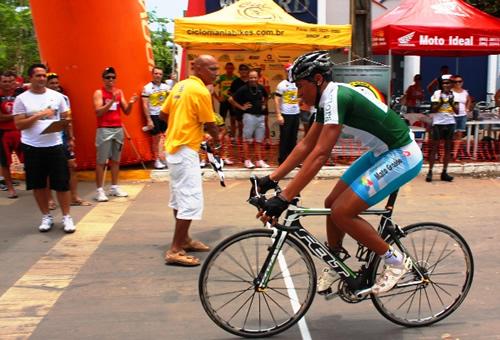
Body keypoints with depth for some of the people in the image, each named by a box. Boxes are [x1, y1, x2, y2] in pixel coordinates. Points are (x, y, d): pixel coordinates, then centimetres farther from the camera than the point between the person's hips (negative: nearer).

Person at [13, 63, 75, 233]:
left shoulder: (57, 96, 4)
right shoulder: (21, 99, -1)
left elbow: (66, 117, 11)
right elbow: (19, 125, -7)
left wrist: (65, 123, -12)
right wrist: (39, 115, -17)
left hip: (55, 145, 0)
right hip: (32, 147, 0)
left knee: (62, 183, 1)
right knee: (38, 184, 8)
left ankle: (66, 217, 12)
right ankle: (46, 217, 22)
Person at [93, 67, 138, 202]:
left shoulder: (119, 92, 11)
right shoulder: (99, 93, -4)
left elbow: (126, 112, 9)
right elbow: (98, 112, -16)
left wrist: (130, 103, -11)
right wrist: (112, 101, -25)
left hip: (118, 129, 5)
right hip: (104, 130, -5)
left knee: (116, 160, 11)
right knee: (101, 161, -2)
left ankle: (114, 187, 20)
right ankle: (99, 190, 1)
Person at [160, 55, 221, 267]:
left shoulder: (180, 86, 10)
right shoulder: (201, 91, -16)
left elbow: (163, 114, 14)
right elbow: (209, 124, -11)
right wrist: (217, 142, 8)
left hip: (174, 147, 10)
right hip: (186, 150, -10)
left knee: (179, 197, 17)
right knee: (191, 201, -8)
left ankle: (184, 239, 29)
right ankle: (175, 251, -7)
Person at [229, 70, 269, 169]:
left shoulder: (261, 88, 6)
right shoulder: (243, 89, -9)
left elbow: (265, 97, 28)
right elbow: (231, 99, -8)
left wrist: (264, 105, 13)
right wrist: (241, 107, -6)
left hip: (260, 116, 5)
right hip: (249, 115, -5)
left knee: (259, 140, 9)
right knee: (247, 140, 1)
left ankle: (259, 160, 15)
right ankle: (247, 160, 7)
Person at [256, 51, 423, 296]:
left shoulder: (337, 98, -24)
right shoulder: (327, 99, 5)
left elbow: (319, 155, -31)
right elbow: (306, 145, 9)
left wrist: (283, 199, -32)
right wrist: (272, 179, 5)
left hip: (402, 156, -10)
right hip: (382, 152, 10)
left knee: (342, 212, -14)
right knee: (332, 203, 9)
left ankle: (395, 261, 3)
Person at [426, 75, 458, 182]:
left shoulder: (454, 95, 6)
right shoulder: (437, 94, -2)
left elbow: (457, 111, 1)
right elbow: (432, 110, -6)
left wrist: (452, 103, -14)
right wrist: (440, 102, -19)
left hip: (450, 124, 4)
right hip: (438, 123, -3)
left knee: (448, 148, 6)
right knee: (434, 148, -1)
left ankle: (444, 172, 12)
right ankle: (430, 171, 3)